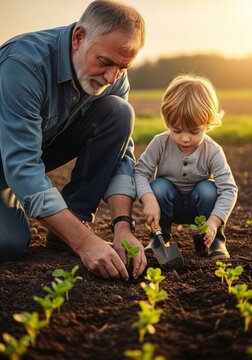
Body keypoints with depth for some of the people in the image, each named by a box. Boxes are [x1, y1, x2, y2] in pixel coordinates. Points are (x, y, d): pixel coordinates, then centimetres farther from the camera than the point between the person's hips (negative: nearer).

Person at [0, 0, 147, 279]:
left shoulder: (114, 77, -15)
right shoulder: (25, 63, -35)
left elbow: (121, 154, -14)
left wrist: (123, 226, -30)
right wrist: (85, 242, -44)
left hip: (51, 141, 5)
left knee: (118, 112, -17)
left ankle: (75, 216, -9)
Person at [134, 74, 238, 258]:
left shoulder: (213, 152, -22)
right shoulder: (160, 144, -21)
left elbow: (229, 189, -25)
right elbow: (140, 172, -19)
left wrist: (214, 221, -39)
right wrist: (149, 200, -39)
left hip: (196, 206, 0)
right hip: (168, 205, 1)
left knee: (208, 190, -30)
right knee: (158, 187, -29)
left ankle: (214, 239, -6)